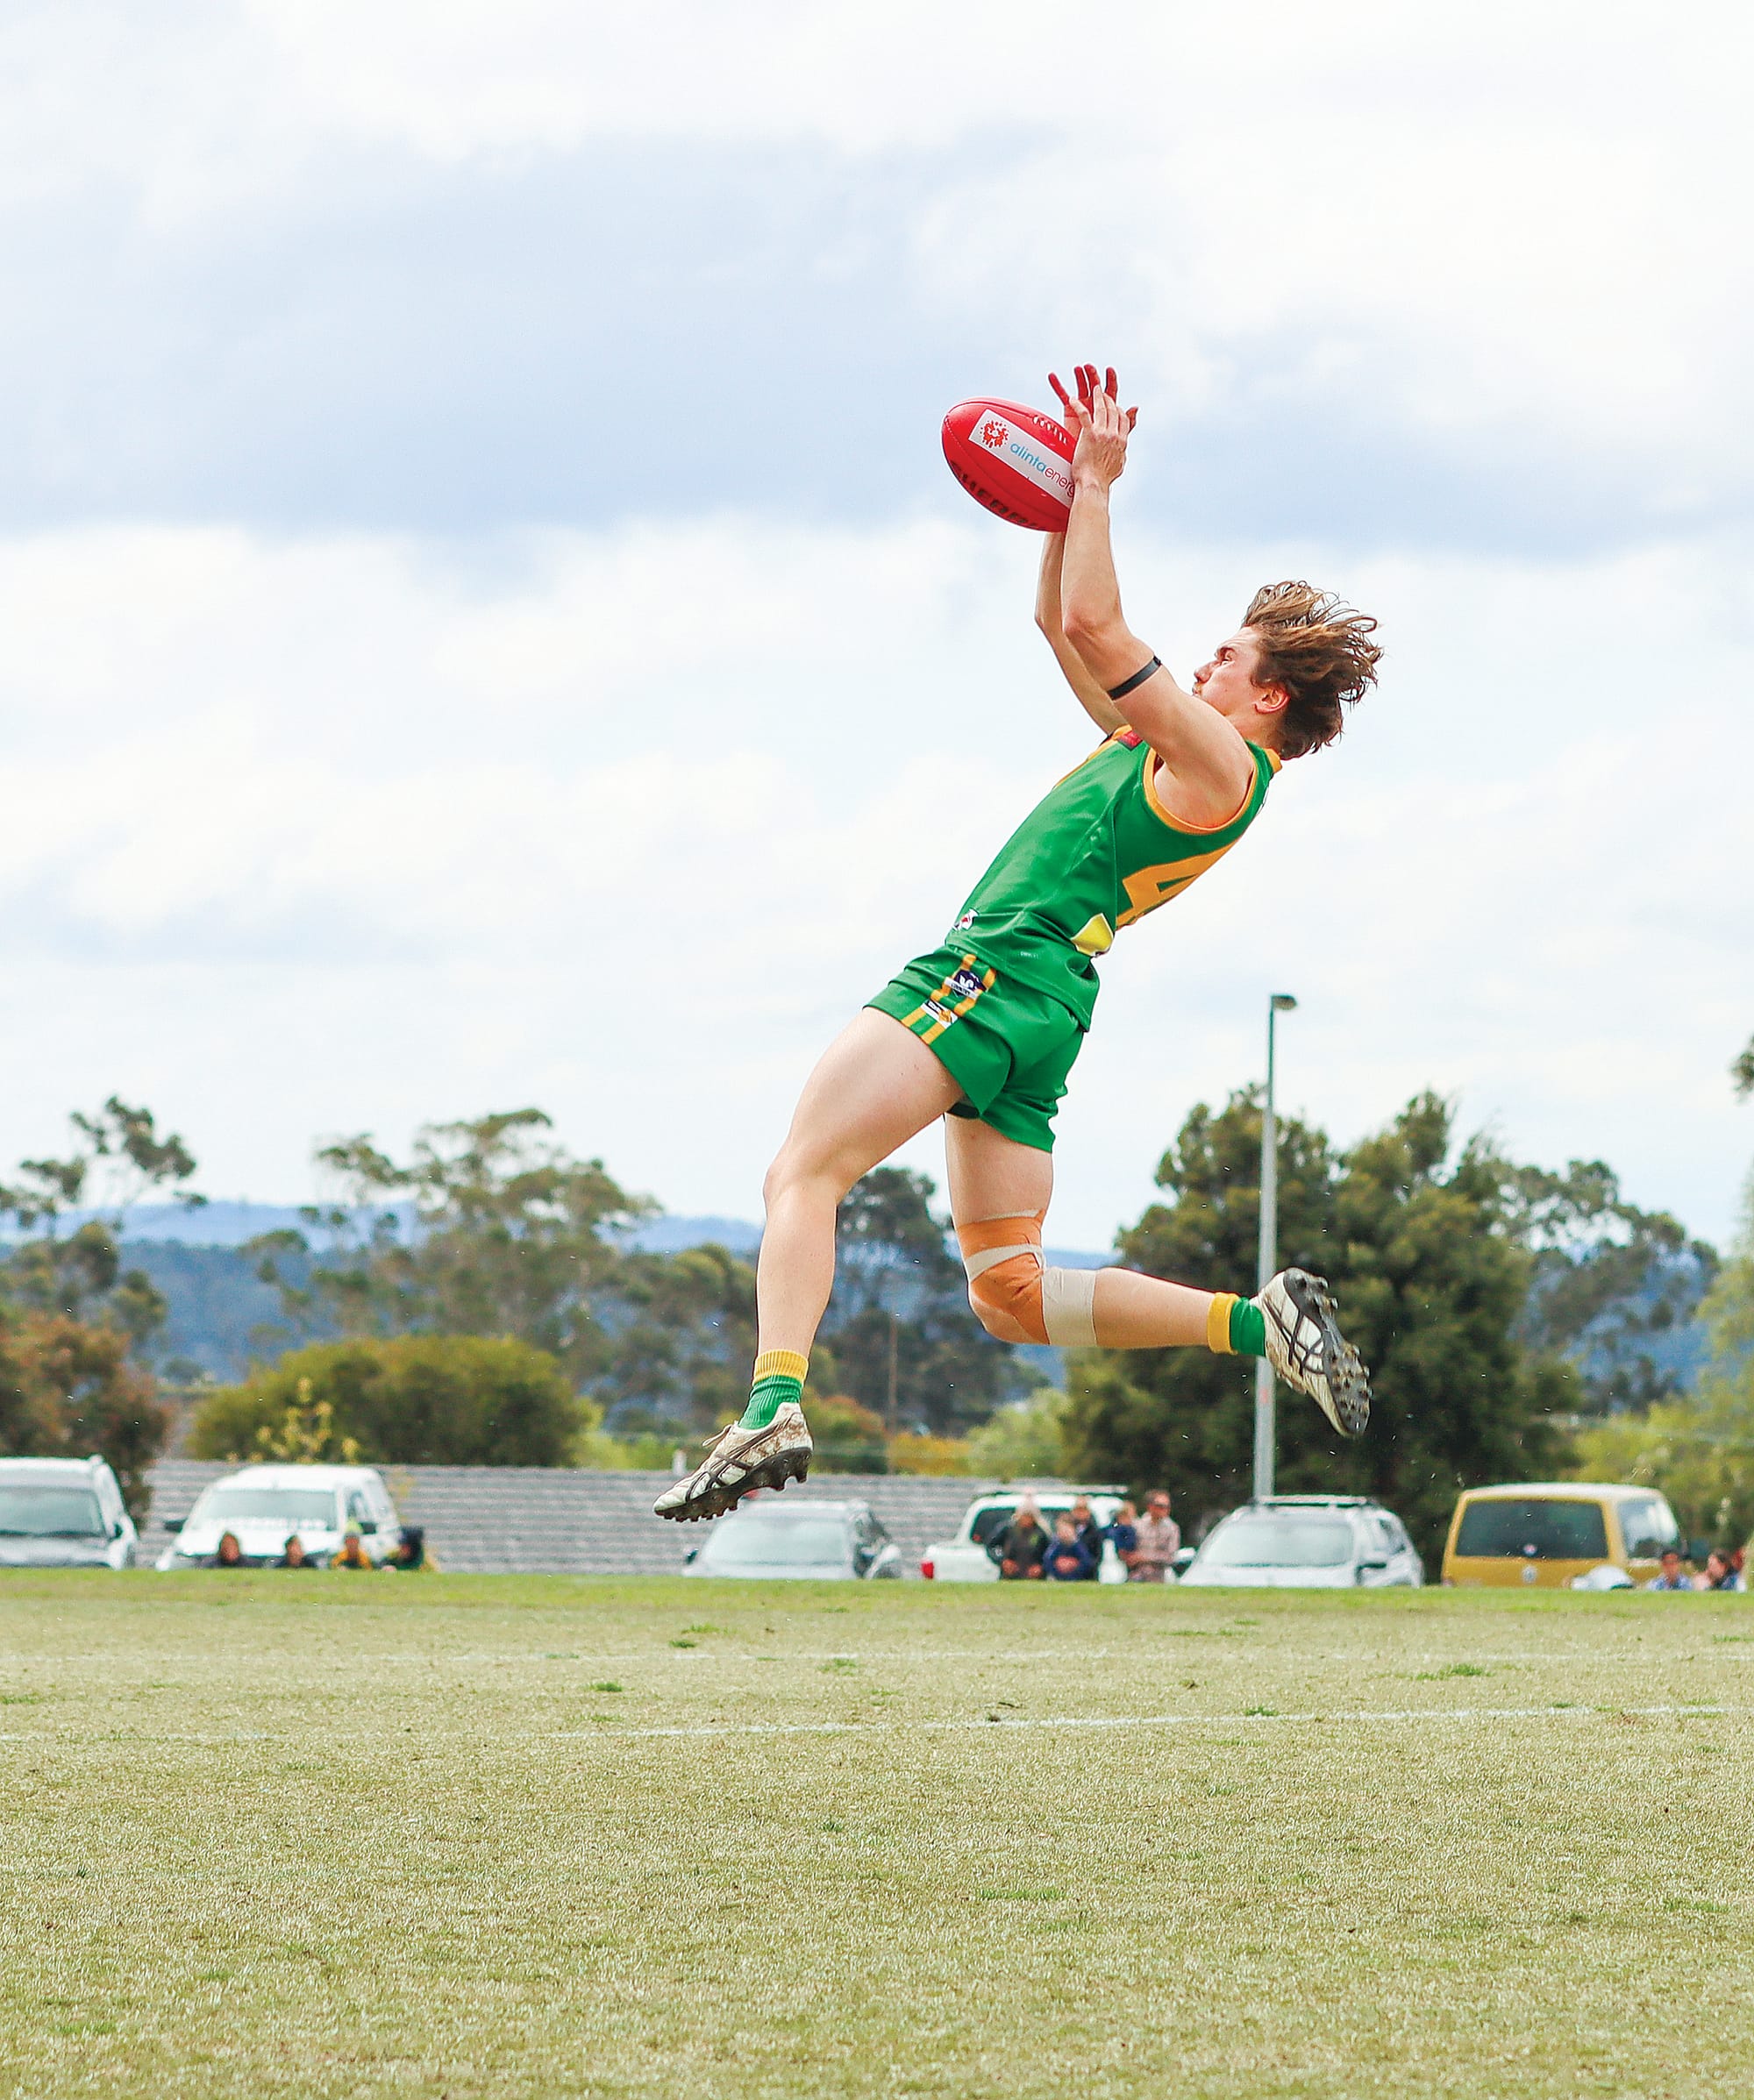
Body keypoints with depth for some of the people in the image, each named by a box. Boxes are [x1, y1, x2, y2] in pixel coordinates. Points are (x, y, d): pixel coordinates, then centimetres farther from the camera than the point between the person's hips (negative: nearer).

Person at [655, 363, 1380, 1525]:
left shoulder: (1223, 767, -6)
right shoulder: (1170, 747, 23)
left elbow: (1094, 626, -12)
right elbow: (1062, 623, 32)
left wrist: (1098, 480, -4)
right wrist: (1068, 494, 21)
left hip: (999, 971, -10)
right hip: (1040, 1009, 10)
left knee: (803, 1172, -18)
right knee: (1009, 1290, 8)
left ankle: (776, 1409, -36)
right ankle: (1259, 1321, 1)